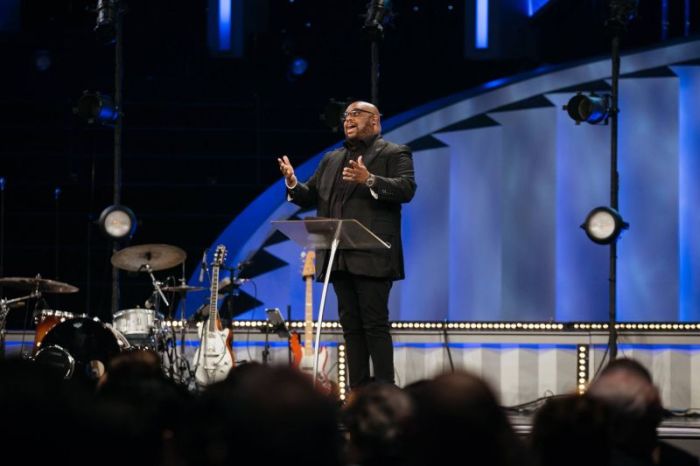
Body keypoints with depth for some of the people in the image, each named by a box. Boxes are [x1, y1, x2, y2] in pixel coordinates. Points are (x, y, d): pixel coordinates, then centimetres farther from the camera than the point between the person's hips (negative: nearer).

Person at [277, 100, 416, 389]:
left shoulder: (394, 154, 4)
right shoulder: (332, 160, 23)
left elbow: (406, 189, -11)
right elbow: (309, 197, 19)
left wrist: (369, 180, -25)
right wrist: (293, 183, -3)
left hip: (372, 258, -6)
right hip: (339, 258, 6)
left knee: (375, 324, -9)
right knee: (351, 326, 6)